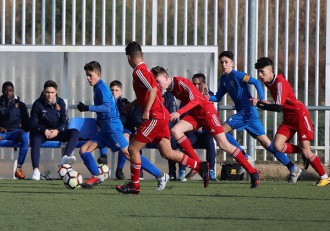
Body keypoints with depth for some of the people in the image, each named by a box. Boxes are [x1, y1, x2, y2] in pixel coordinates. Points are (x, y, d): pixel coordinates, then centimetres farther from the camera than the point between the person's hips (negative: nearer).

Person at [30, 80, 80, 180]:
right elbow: (33, 122, -6)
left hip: (57, 132, 3)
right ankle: (36, 170, -42)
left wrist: (57, 130, -21)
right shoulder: (38, 104, -6)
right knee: (35, 141, -36)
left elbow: (64, 121, -1)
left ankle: (65, 157, -44)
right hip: (42, 132, -3)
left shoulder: (60, 102, 2)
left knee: (75, 132, -23)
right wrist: (44, 130, -23)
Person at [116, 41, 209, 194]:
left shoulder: (139, 72, -12)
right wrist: (132, 104, 39)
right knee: (167, 152, 6)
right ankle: (200, 166, 1)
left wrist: (146, 110, -28)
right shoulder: (144, 70, 18)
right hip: (161, 115, 9)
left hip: (155, 117, -9)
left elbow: (153, 89, -26)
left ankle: (134, 185, 4)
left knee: (133, 148, -3)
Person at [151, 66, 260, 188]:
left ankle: (253, 173, -3)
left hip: (206, 110, -8)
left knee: (223, 145, -10)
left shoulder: (180, 82, -18)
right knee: (175, 131, -13)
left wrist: (179, 112, -33)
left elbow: (194, 100, -25)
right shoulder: (170, 88, 6)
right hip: (194, 114, 8)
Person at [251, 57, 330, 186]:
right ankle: (304, 153, 9)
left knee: (306, 151, -8)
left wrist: (259, 104, -30)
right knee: (277, 145, -13)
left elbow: (278, 107, -31)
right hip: (288, 118, 8)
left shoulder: (280, 83, -23)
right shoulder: (268, 82, 2)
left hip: (300, 114, -8)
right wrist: (267, 104, 6)